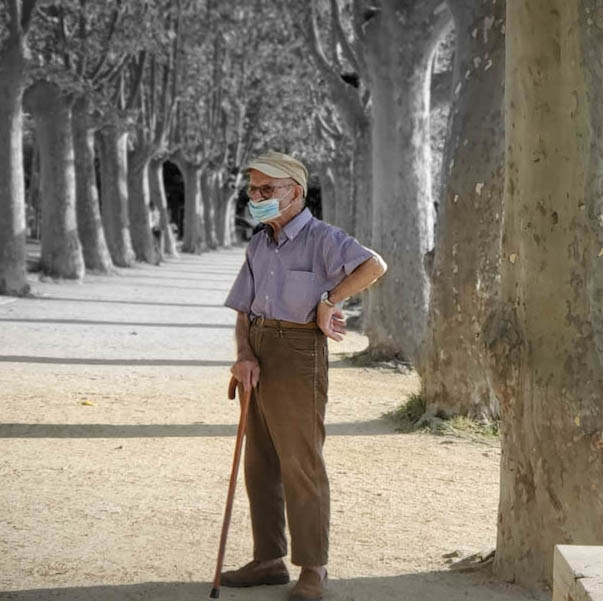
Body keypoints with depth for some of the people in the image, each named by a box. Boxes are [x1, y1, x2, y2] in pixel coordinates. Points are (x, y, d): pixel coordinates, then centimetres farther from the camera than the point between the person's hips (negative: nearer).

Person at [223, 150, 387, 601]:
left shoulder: (322, 239, -9)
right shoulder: (259, 246, 14)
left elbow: (374, 265, -27)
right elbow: (243, 311, 11)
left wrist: (328, 301, -20)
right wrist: (244, 356, -6)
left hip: (298, 355, -8)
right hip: (258, 359, 8)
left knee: (301, 465, -4)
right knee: (260, 464, 12)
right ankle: (269, 559, 23)